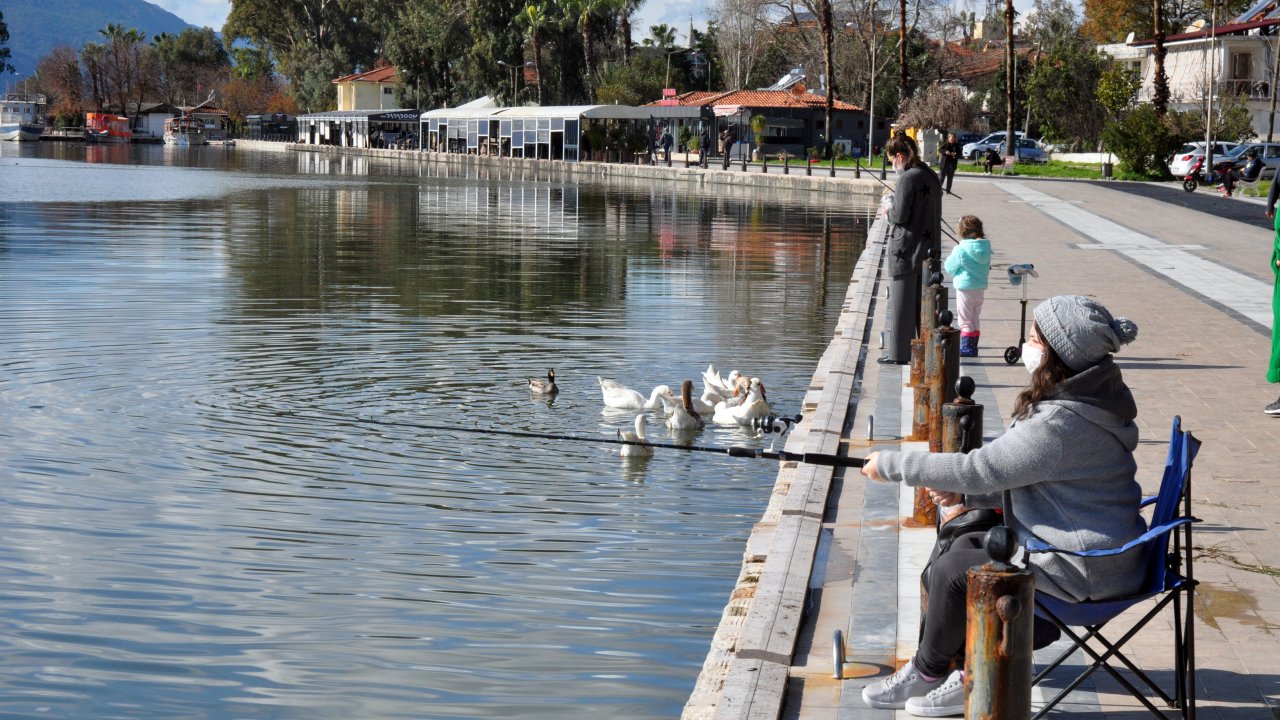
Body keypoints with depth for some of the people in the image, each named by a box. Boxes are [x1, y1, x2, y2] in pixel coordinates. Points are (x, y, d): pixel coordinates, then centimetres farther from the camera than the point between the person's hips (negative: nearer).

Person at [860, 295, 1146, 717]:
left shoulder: (1063, 423, -28)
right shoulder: (1087, 398, 5)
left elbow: (977, 469, -25)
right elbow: (1007, 467, 14)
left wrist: (890, 464, -15)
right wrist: (961, 489, 1)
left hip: (1085, 570, -10)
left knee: (951, 570, -7)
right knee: (965, 545, 15)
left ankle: (927, 673, 16)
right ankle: (973, 677, 17)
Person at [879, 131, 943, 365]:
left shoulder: (908, 178, -16)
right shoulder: (931, 177, 10)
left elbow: (900, 215, -19)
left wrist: (889, 212, 2)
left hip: (906, 250, -8)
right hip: (928, 249, 8)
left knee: (901, 302, 0)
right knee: (922, 303, 15)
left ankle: (899, 352, 5)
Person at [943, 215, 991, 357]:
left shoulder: (961, 249, -16)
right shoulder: (986, 247, 1)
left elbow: (949, 268, -7)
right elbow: (987, 268, 12)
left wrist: (952, 254, 6)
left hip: (965, 288, -6)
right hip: (981, 288, 6)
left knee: (966, 321, 3)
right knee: (975, 320, 16)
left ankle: (967, 348, 3)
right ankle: (973, 348, 21)